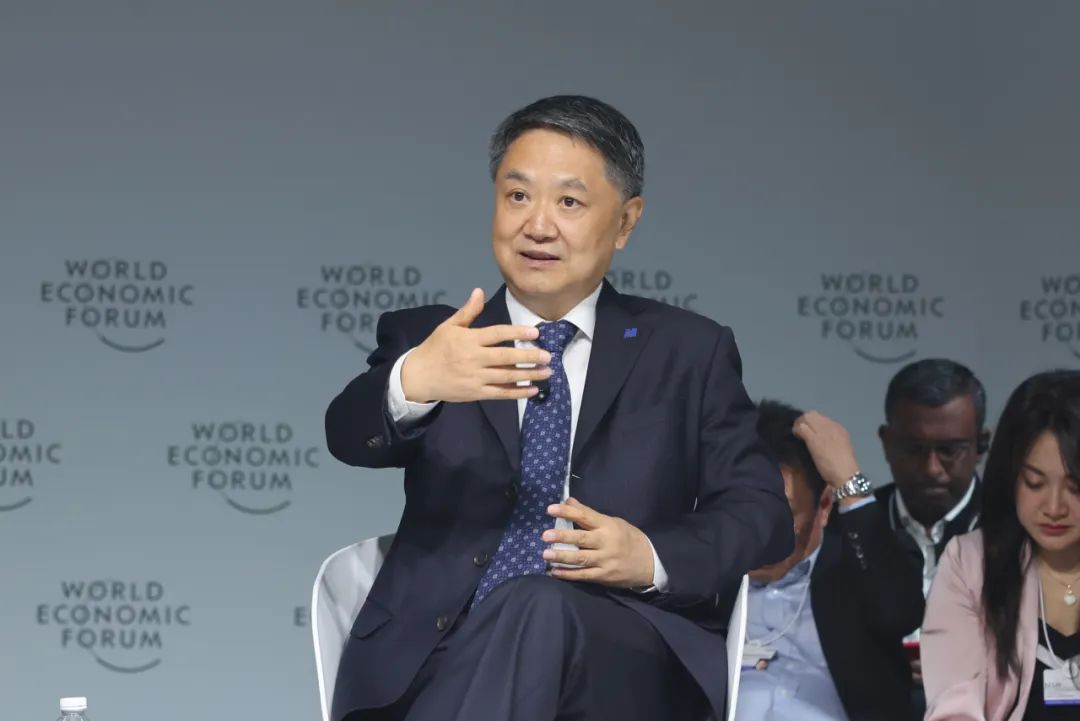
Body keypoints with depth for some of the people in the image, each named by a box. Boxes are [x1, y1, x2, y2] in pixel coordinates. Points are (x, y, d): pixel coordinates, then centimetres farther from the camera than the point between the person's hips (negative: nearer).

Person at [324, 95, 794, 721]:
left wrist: (655, 558, -9)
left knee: (540, 612, -37)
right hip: (437, 660, 0)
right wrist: (410, 384, -27)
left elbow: (762, 513, 13)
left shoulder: (691, 352, 19)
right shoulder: (423, 338, 19)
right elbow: (351, 435, -2)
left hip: (627, 662, 0)